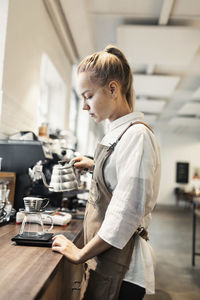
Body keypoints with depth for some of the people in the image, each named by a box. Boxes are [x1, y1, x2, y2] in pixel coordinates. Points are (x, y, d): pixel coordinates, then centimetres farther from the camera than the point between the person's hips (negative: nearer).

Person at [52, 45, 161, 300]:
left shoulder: (136, 135, -19)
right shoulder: (118, 133, 9)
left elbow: (126, 212, -23)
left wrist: (81, 254, -15)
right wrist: (95, 166, 18)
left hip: (120, 269, -8)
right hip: (105, 257, 8)